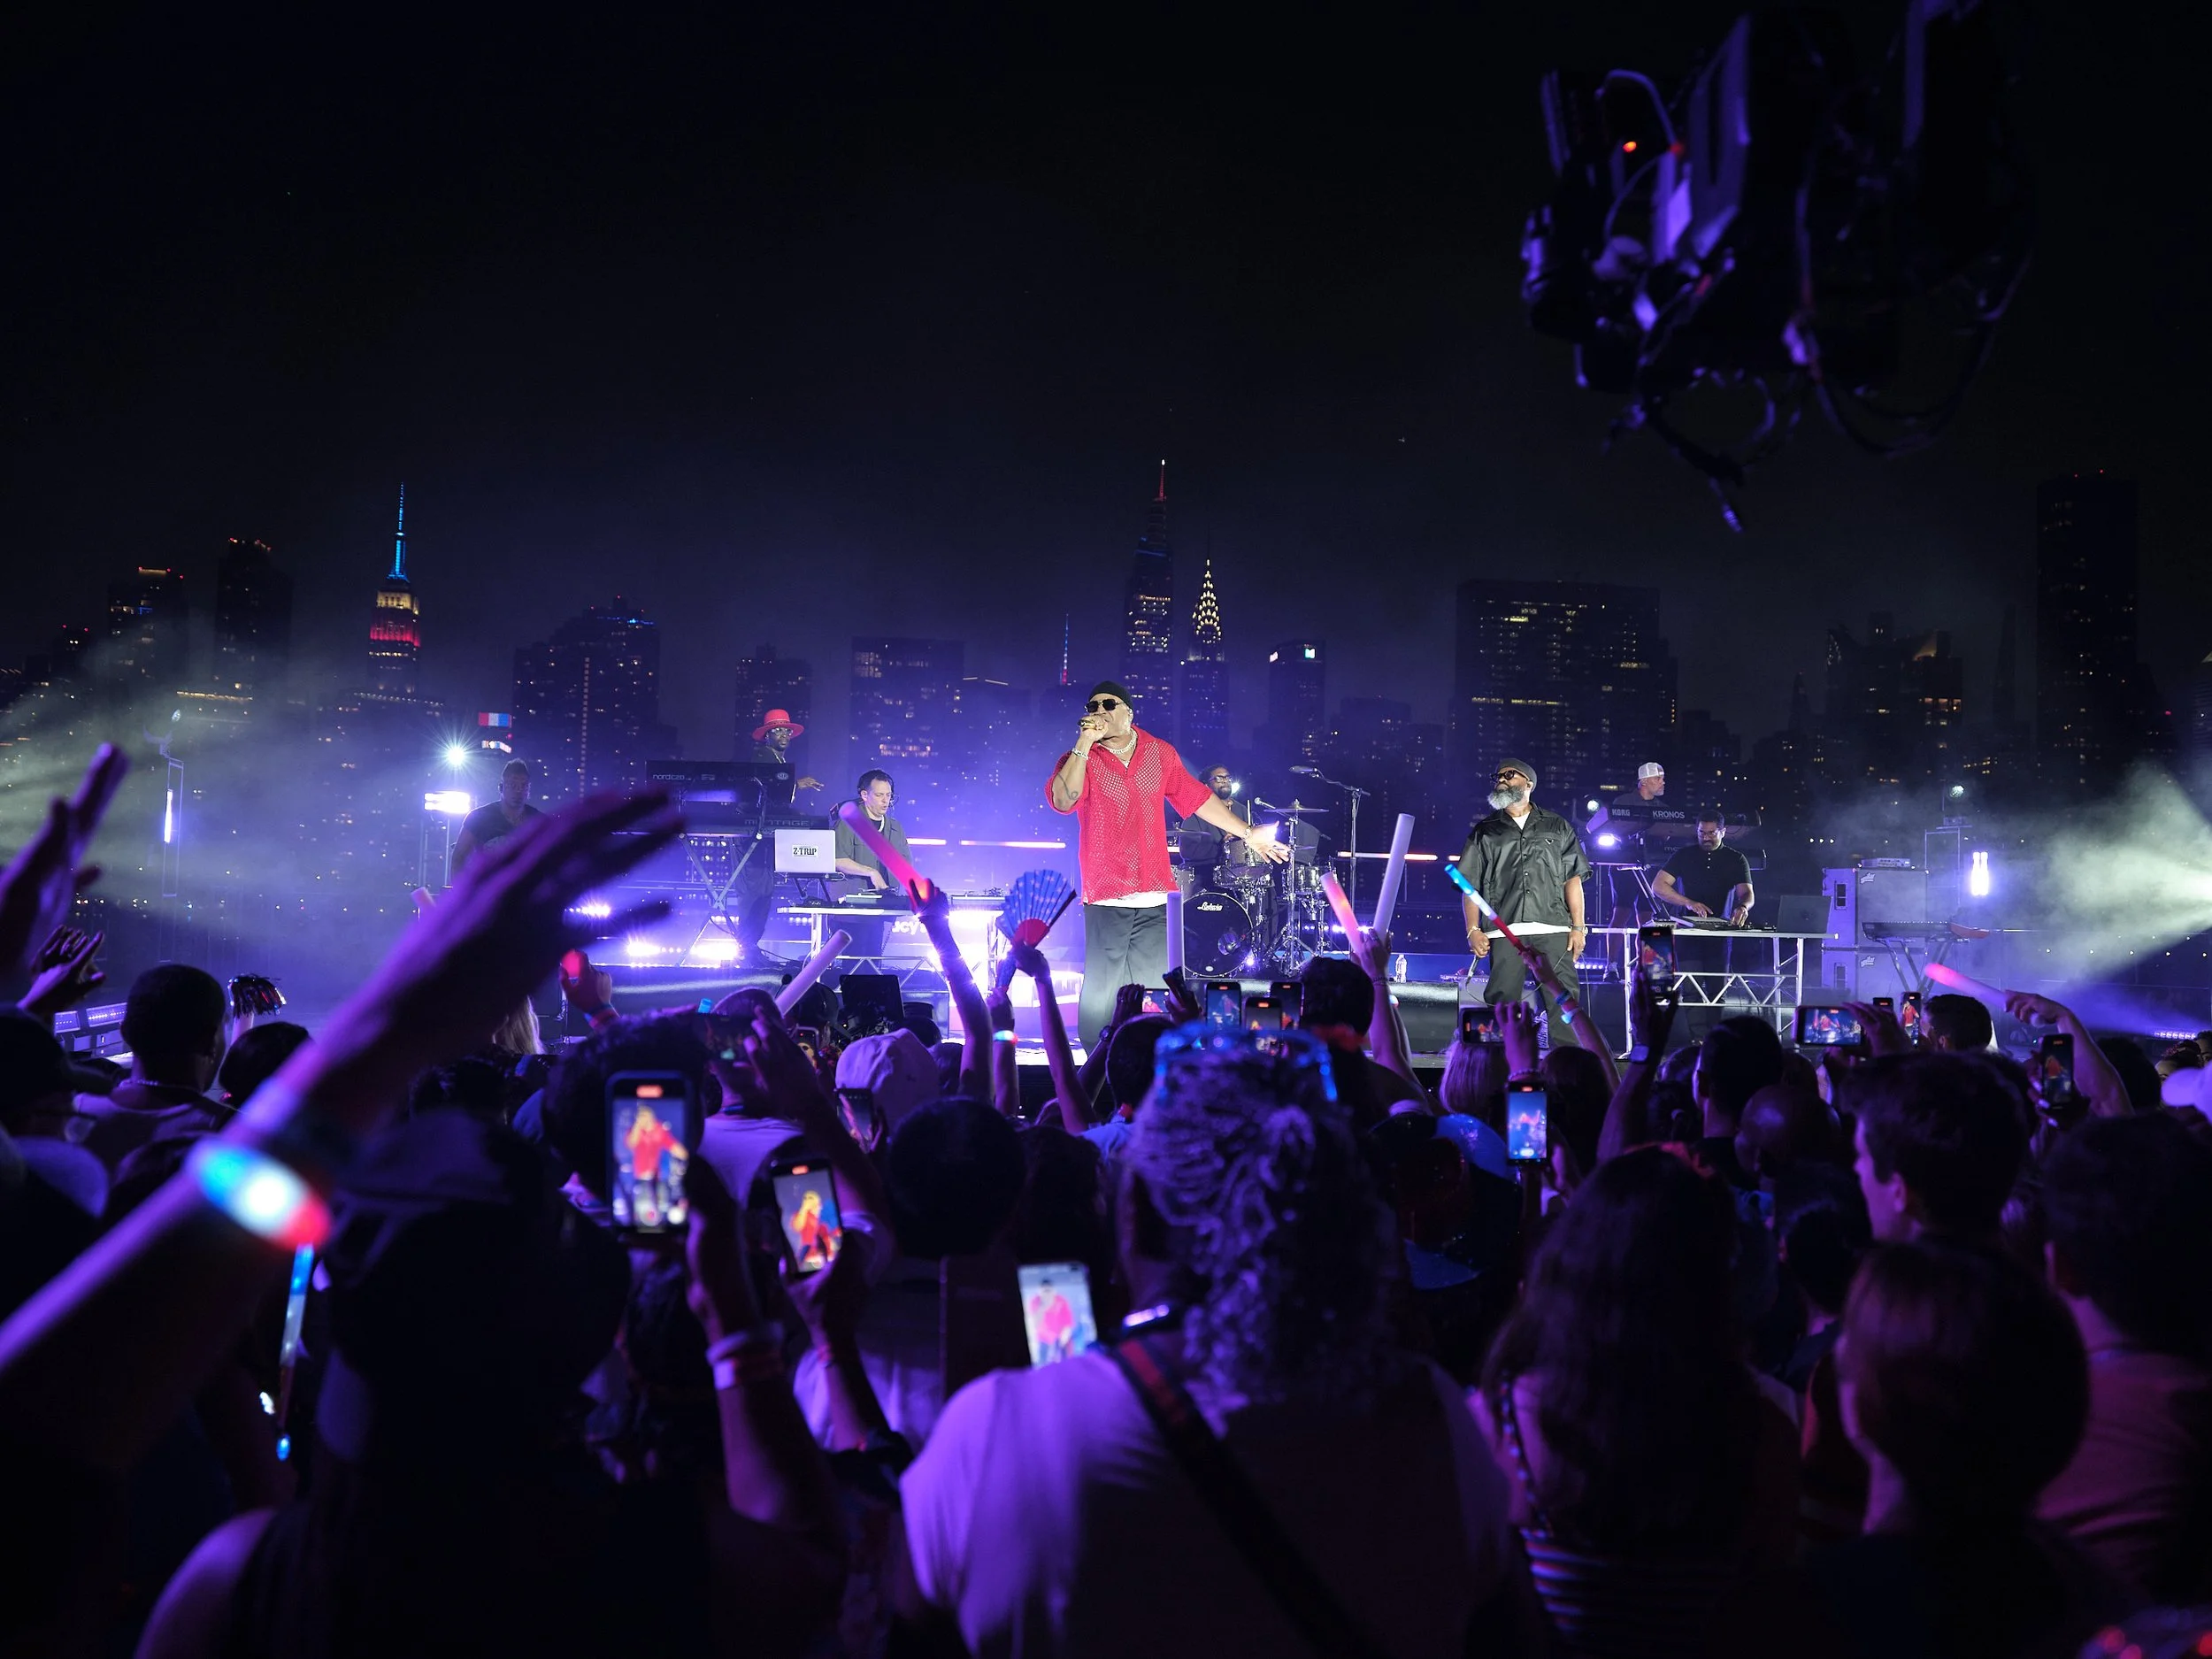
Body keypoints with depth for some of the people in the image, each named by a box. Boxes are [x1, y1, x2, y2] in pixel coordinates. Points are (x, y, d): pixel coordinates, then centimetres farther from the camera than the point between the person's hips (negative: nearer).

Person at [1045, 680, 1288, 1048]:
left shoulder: (1160, 753, 11)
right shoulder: (1081, 759, 0)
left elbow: (1198, 797, 18)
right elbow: (1063, 800, -19)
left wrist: (1247, 833, 20)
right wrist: (1085, 743, -19)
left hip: (1155, 899, 3)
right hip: (1106, 898, -3)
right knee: (1102, 996, -5)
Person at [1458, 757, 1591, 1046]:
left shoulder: (1557, 827, 17)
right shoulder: (1485, 832, 17)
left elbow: (1573, 879, 12)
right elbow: (1470, 885, 11)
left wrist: (1578, 927, 1)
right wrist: (1473, 930, -1)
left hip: (1554, 930, 0)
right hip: (1504, 931, 0)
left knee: (1563, 1000, -7)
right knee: (1502, 1001, -4)